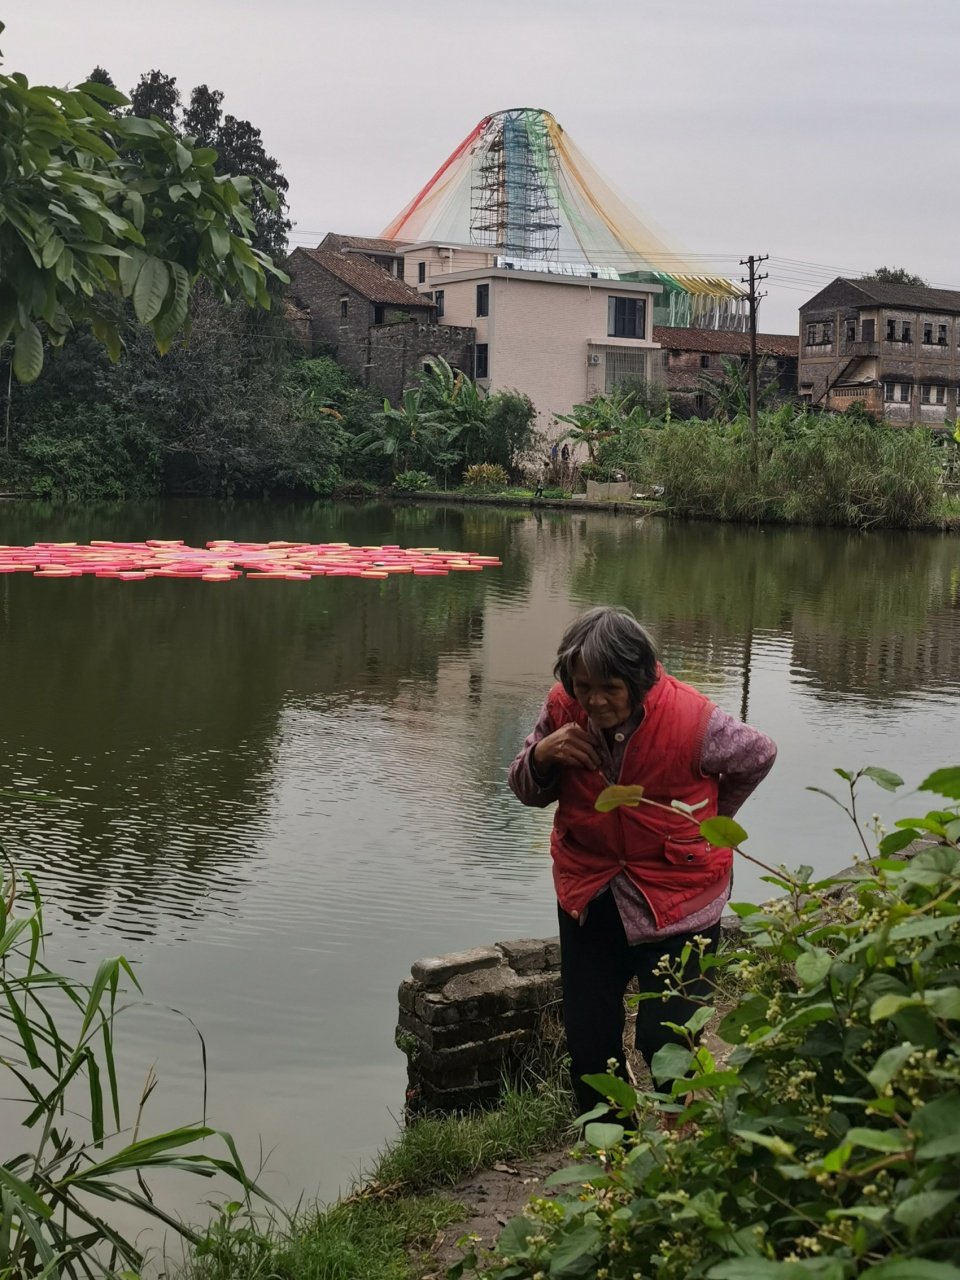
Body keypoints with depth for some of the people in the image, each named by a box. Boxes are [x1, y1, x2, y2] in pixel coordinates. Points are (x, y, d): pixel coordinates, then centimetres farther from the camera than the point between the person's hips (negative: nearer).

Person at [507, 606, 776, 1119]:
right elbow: (530, 793, 3)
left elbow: (757, 756, 0)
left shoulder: (691, 719, -23)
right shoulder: (563, 709, -12)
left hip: (677, 897, -4)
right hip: (589, 891, 4)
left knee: (666, 1040, -8)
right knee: (587, 1038, 8)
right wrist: (541, 756, -20)